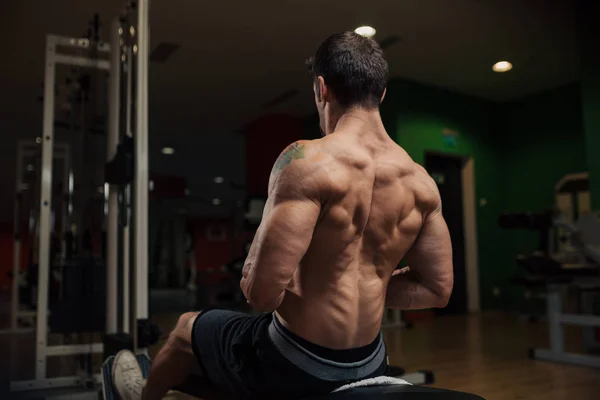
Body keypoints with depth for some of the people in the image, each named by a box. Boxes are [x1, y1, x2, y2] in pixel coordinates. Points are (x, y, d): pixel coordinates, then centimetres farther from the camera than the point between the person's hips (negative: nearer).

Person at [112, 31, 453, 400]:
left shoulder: (307, 160, -24)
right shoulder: (421, 182, -5)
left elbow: (263, 290, -29)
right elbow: (438, 289, 2)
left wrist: (252, 284, -6)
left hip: (294, 368, -5)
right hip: (368, 368, 6)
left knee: (190, 327, 25)